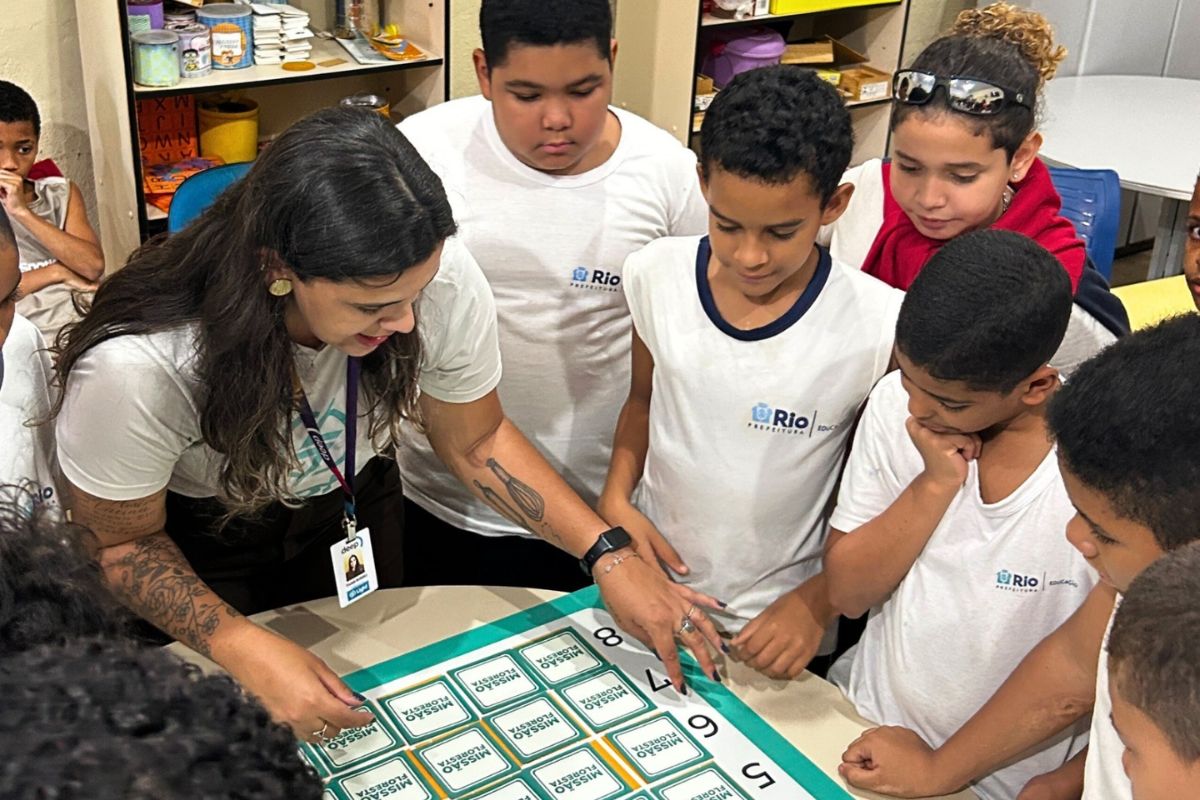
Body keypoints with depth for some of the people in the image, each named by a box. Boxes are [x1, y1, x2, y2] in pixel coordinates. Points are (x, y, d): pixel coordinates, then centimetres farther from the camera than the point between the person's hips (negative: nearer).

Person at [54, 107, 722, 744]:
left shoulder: (443, 280, -34)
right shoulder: (137, 366, -41)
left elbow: (476, 439, -15)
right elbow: (123, 541, -22)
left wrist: (609, 554, -24)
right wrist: (244, 649, -38)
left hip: (355, 507, 3)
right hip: (199, 536, -2)